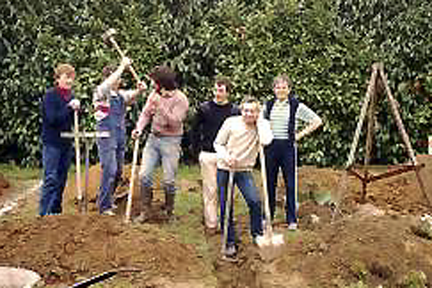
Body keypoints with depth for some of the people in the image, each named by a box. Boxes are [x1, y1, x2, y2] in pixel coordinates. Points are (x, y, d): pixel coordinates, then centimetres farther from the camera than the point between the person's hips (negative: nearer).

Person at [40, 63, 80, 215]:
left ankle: (56, 210, 21)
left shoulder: (71, 95, 10)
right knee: (51, 179, -9)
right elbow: (52, 118, -19)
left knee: (62, 179, 11)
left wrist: (77, 109, -6)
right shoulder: (51, 95, -9)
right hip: (52, 142, -7)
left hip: (66, 143, 7)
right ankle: (45, 213, -5)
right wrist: (69, 107, -21)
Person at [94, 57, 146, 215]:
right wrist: (122, 66, -20)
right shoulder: (100, 92, -5)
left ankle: (105, 199, 29)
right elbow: (109, 84, -24)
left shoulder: (121, 94, 14)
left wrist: (139, 90, -24)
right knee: (109, 170, -11)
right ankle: (104, 206, -4)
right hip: (106, 135, -7)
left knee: (118, 171, 12)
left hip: (120, 136, 7)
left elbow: (131, 95, -3)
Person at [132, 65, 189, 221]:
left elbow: (175, 122, -21)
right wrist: (139, 128, -11)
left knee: (169, 180, 0)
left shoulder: (180, 99, -12)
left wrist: (161, 106, -28)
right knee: (144, 175, 0)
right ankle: (145, 211, 12)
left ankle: (170, 212, 20)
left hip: (170, 141, -5)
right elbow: (146, 113, 7)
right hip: (153, 138, 5)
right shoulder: (154, 94, 5)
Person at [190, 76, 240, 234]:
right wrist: (197, 148, 5)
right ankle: (211, 223, 11)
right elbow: (195, 129, 10)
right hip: (208, 155, 0)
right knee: (210, 189, 3)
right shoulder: (204, 108, 1)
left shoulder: (234, 110, 1)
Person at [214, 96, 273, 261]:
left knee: (255, 201, -18)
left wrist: (260, 122, -16)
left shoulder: (260, 127, -4)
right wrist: (226, 157, -17)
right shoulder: (231, 123, -6)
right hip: (225, 169, 0)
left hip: (244, 170, 0)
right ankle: (230, 244, 17)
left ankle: (257, 235, 5)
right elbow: (218, 143, 1)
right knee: (225, 208, 2)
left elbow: (266, 141, -27)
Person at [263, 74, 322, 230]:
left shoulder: (297, 106, -2)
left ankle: (291, 219, 8)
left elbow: (317, 121, 1)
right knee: (269, 182, 7)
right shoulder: (268, 106, 8)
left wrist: (300, 134, -2)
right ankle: (268, 216, 18)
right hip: (270, 147, 3)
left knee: (290, 183, 0)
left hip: (288, 147, -3)